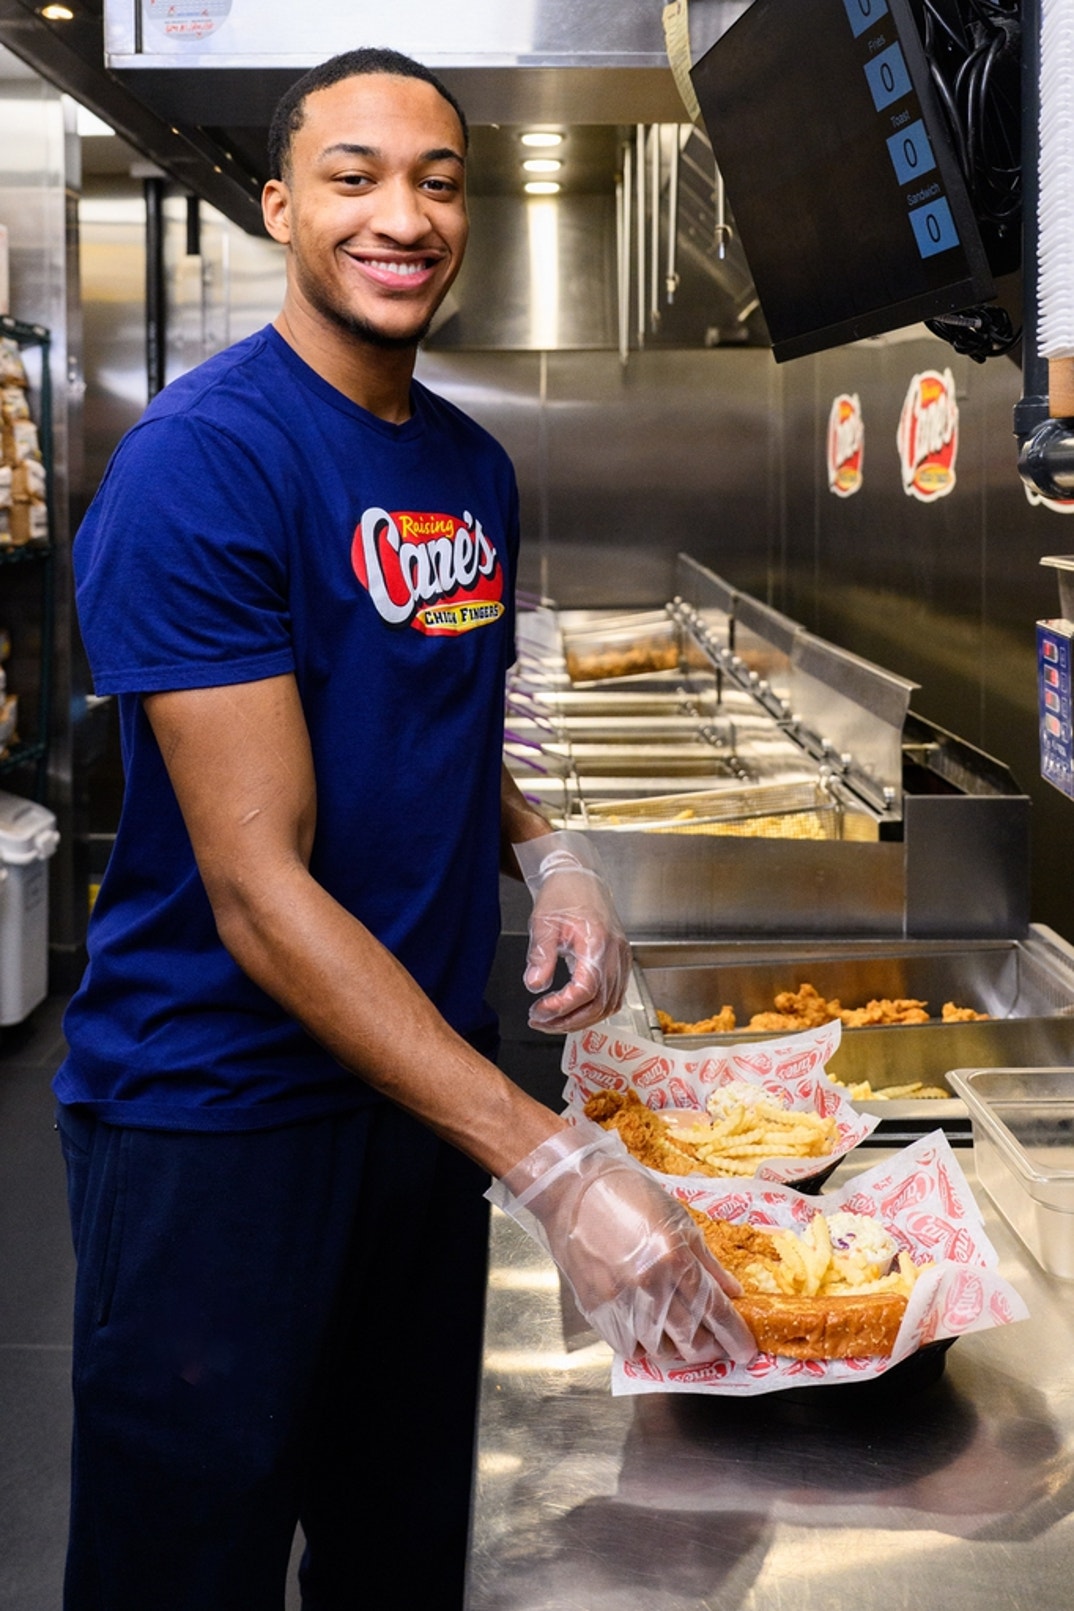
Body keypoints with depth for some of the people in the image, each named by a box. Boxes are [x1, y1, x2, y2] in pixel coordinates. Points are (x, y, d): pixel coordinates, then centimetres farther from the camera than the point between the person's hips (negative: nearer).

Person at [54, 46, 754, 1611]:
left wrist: (548, 853, -2)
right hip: (214, 1107, -7)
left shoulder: (474, 467, 6)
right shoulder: (203, 458, -19)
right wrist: (554, 1166, -29)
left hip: (428, 1067, 7)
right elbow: (259, 890, -24)